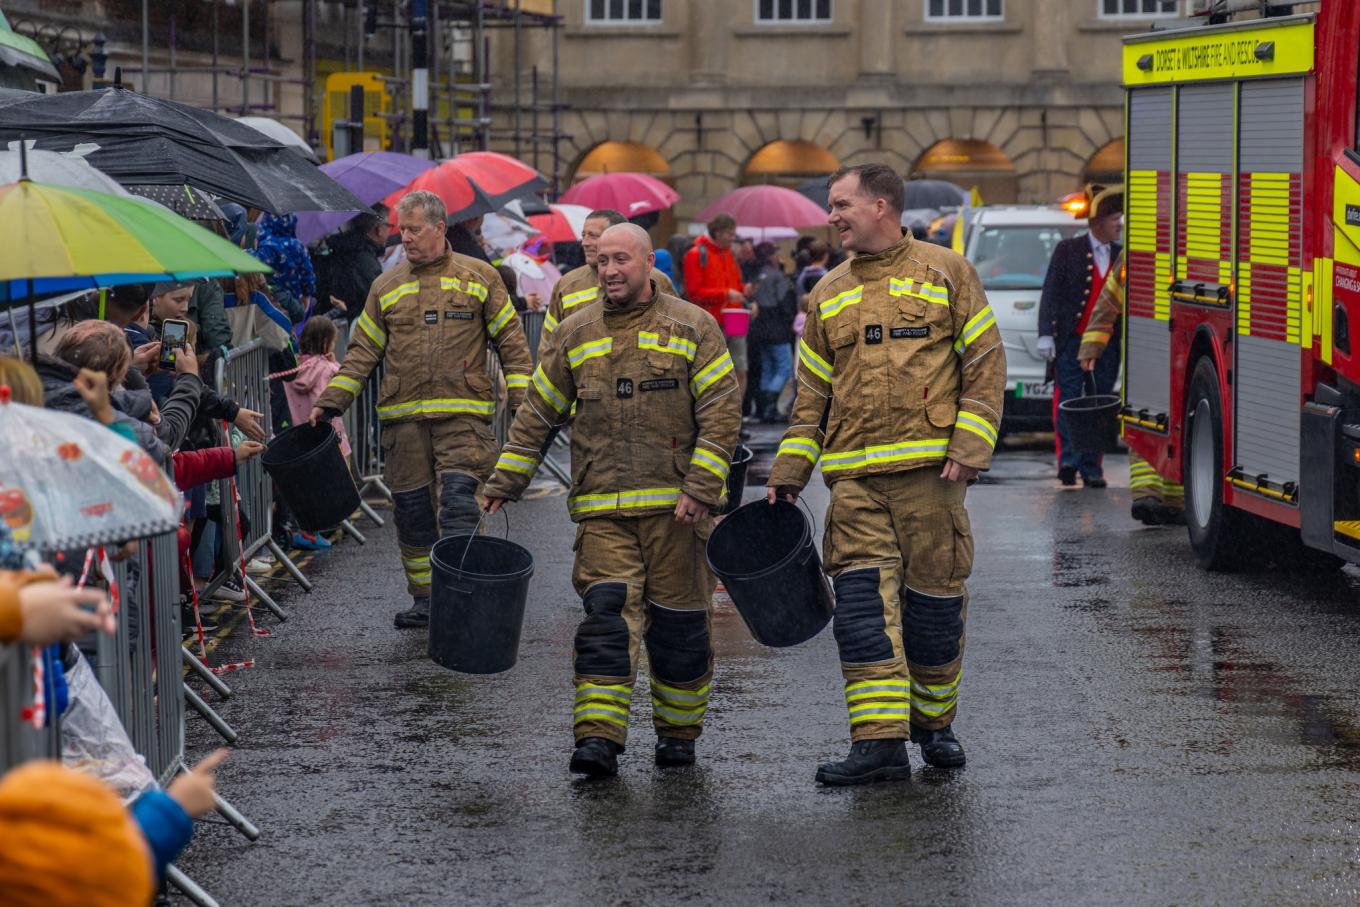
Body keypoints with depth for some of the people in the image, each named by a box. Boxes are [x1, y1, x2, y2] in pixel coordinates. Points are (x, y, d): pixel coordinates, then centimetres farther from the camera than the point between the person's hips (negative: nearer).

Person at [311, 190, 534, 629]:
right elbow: (362, 353, 14)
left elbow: (511, 341, 8)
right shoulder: (387, 286, 13)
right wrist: (329, 403, 5)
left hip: (463, 415, -3)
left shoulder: (478, 277, 6)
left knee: (458, 503, -14)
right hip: (403, 419, 3)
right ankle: (425, 598, 17)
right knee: (411, 510, 5)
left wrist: (523, 400, 0)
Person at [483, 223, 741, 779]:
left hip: (676, 506, -1)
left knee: (679, 623, 4)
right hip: (602, 510, 1)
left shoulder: (693, 328, 2)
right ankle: (598, 738, -14)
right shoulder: (573, 336, 11)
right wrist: (503, 485, 11)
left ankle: (678, 732, 20)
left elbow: (721, 413, -3)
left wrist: (701, 489, -12)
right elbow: (536, 416, 16)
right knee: (607, 615, -11)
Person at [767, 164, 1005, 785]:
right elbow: (813, 391, 19)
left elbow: (985, 363, 2)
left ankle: (932, 721, 22)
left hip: (929, 469, -3)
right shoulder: (828, 295, 16)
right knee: (863, 601, -9)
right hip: (855, 480, 3)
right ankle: (881, 743, -12)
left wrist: (970, 447, -8)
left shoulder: (946, 274, 4)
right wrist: (789, 469, 11)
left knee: (935, 596, 3)